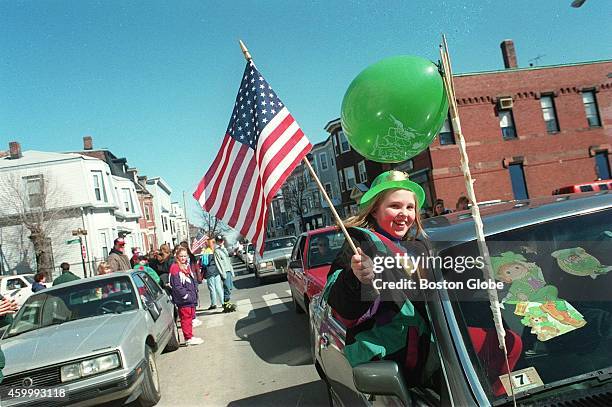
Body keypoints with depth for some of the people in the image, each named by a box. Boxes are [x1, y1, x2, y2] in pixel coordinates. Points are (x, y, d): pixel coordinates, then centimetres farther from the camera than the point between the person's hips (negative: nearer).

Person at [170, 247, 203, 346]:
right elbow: (176, 286, -17)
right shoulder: (175, 268, -12)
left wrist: (195, 293, 12)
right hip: (183, 300, -9)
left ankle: (190, 337, 23)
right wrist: (186, 295, -18)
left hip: (191, 298, 9)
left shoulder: (187, 266, 15)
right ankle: (188, 338, 4)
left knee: (190, 316, 14)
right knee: (186, 318, -3)